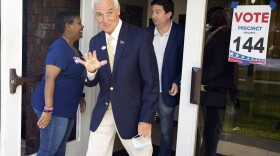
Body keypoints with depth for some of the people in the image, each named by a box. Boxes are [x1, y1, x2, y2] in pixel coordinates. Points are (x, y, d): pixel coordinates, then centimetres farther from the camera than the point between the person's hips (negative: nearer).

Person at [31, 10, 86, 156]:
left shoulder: (72, 48, 11)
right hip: (55, 108, -9)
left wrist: (80, 97, 20)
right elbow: (49, 78, -24)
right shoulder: (60, 48, -17)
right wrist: (48, 109, -27)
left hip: (67, 107, 9)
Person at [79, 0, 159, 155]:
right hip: (102, 112, 4)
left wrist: (146, 118, -13)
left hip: (131, 113, -4)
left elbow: (151, 81, -12)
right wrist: (91, 71, -17)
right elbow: (91, 82, 6)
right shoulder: (95, 41, 3)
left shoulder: (140, 37, -14)